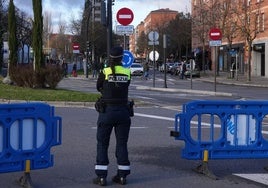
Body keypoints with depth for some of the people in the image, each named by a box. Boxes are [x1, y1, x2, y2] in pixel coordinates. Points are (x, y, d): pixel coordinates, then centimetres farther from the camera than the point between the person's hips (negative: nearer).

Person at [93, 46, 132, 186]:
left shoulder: (105, 72, -7)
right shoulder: (127, 73, -1)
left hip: (107, 111, -2)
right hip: (123, 111, 2)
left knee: (102, 143, 7)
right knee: (122, 143, 11)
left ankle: (101, 176, 5)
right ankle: (122, 176, 14)